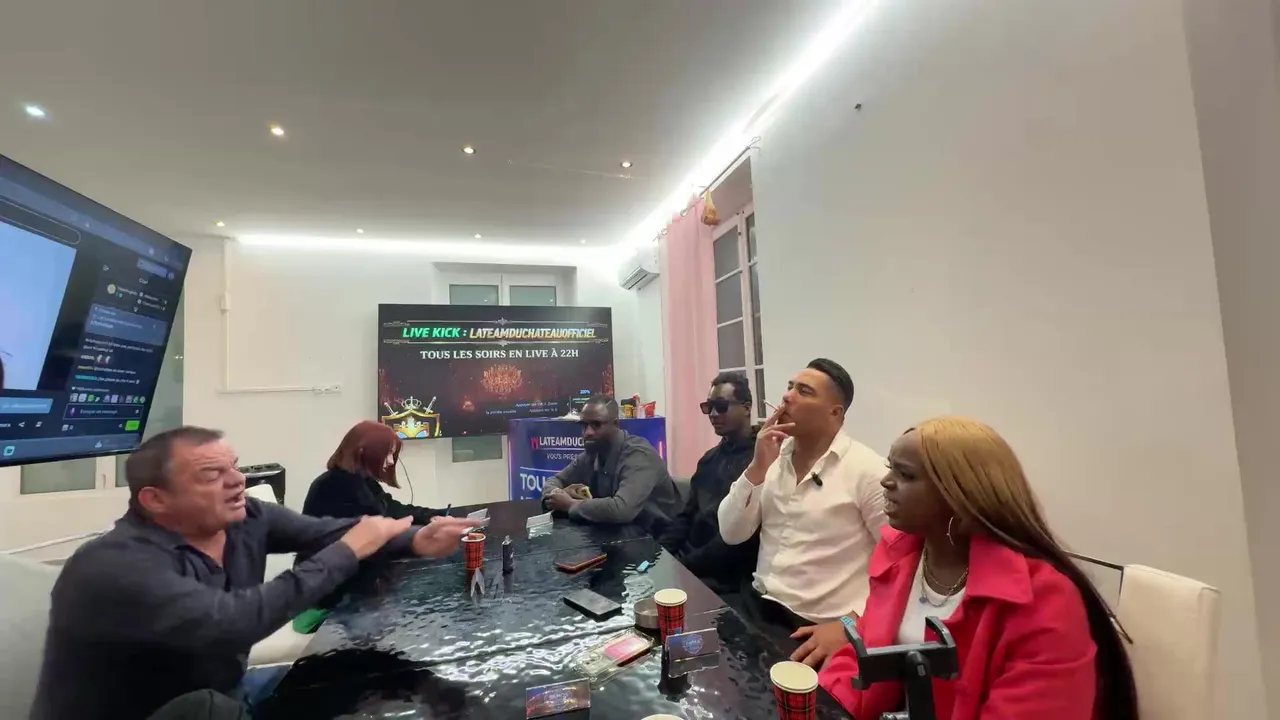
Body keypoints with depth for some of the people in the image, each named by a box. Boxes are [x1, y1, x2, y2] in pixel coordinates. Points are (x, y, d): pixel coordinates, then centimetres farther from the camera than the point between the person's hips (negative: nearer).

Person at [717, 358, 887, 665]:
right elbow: (731, 534, 0)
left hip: (818, 628, -4)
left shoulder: (867, 469, -11)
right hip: (757, 607, 5)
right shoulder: (773, 457, 4)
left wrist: (849, 624, -16)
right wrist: (758, 467, -12)